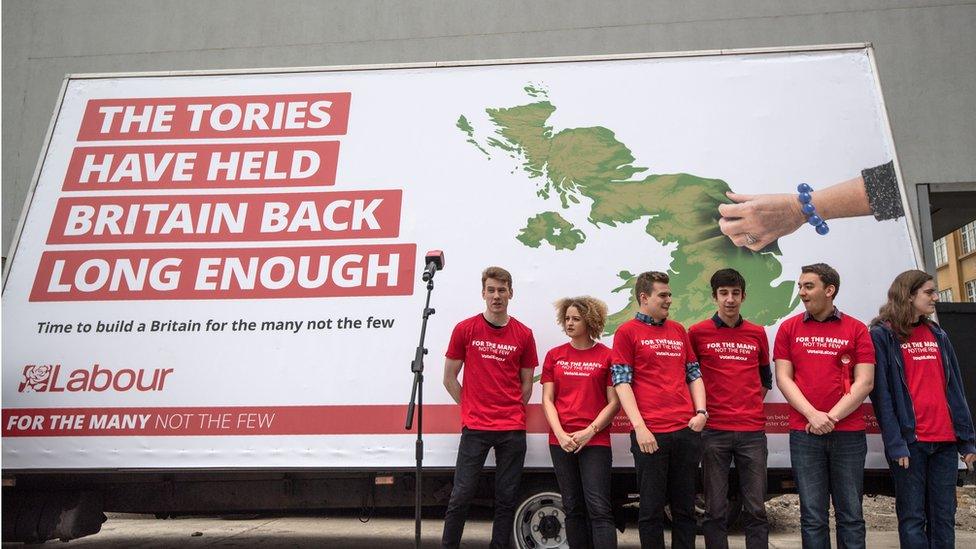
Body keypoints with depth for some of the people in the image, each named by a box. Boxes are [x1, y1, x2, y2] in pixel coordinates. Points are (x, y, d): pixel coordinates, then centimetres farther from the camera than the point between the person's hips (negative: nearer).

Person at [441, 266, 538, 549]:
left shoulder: (523, 335, 4)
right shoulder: (465, 330, 0)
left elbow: (526, 383, 12)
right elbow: (449, 378, 5)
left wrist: (511, 413, 7)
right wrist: (471, 409, 4)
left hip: (512, 430, 2)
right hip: (475, 428, -2)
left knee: (507, 499, 9)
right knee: (461, 496, 0)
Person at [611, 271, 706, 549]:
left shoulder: (678, 330, 15)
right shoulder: (627, 332, 0)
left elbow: (694, 374, 18)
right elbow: (621, 382, -6)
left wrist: (701, 412, 3)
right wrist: (639, 427, -14)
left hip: (687, 431, 5)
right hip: (650, 434, -5)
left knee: (685, 507, 13)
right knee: (651, 508, 5)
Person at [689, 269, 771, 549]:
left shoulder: (757, 333, 10)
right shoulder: (698, 332, 1)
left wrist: (752, 405, 11)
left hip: (752, 430, 2)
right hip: (714, 431, -2)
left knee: (756, 508, 5)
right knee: (716, 510, 3)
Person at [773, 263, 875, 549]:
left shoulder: (857, 329, 4)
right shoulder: (789, 328, 6)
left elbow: (864, 382, -2)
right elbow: (783, 378, 1)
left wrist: (832, 417, -11)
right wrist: (813, 415, -11)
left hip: (849, 433, 0)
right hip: (804, 434, 0)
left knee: (851, 514, 7)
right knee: (813, 515, 5)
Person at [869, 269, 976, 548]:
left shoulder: (937, 335, 15)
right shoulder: (882, 335, -3)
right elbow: (882, 394, -9)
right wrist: (895, 443, -15)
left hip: (945, 440, 6)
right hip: (909, 441, -5)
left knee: (944, 517, 9)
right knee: (912, 518, 0)